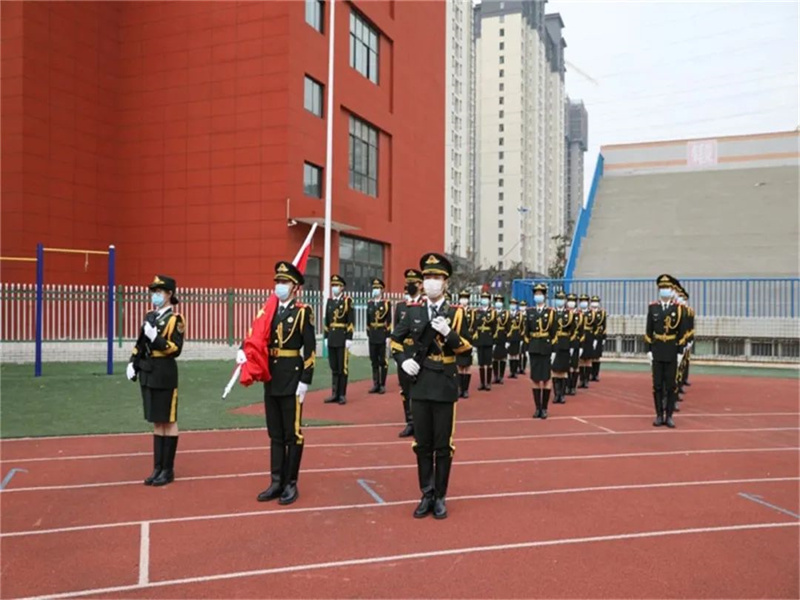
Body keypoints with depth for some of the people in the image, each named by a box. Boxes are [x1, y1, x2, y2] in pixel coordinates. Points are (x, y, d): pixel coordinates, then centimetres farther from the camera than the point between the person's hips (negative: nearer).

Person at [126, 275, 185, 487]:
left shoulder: (175, 319, -9)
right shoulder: (150, 316, 13)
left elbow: (176, 349, -16)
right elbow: (140, 344, 18)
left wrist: (155, 337, -25)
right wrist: (132, 362, 7)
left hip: (165, 375, -7)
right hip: (148, 374, 7)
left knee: (168, 422, 2)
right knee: (156, 422, 12)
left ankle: (168, 470, 10)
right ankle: (158, 468, 20)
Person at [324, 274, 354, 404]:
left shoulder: (347, 301, -5)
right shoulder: (329, 301, 10)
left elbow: (351, 322, -9)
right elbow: (327, 321, 13)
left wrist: (349, 338, -13)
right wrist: (326, 336, 9)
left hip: (342, 338, -5)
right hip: (331, 339, 5)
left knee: (343, 368, 1)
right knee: (333, 368, 10)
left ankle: (342, 395, 8)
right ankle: (334, 394, 17)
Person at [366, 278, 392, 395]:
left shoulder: (387, 303, -4)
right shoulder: (369, 303, 9)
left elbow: (389, 321, -7)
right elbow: (368, 320, 13)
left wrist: (388, 336, -12)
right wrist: (368, 334, 11)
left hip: (382, 335, -4)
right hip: (372, 336, 4)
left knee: (383, 361, 1)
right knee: (374, 361, 8)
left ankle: (383, 385, 8)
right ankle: (376, 384, 15)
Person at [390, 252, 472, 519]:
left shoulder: (457, 313, -2)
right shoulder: (413, 311, 6)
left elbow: (467, 347, -8)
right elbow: (396, 340, 16)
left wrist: (449, 333, -26)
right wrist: (403, 360, -2)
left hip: (445, 386, -3)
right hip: (420, 385, 3)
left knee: (443, 445, 5)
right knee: (422, 444, 10)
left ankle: (440, 497, 18)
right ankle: (427, 495, 22)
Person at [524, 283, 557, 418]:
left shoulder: (551, 312, -1)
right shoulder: (529, 312, 7)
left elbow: (554, 333, -2)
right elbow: (526, 332, 7)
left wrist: (554, 350, -6)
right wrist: (527, 348, 2)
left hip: (546, 349, -2)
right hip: (534, 349, 2)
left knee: (546, 380, 1)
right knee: (535, 379, 5)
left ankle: (544, 408, 9)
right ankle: (537, 408, 13)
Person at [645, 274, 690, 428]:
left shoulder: (679, 308, -1)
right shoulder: (652, 307, 3)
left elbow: (683, 333, -1)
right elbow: (648, 331, 3)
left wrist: (680, 352, -6)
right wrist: (648, 350, -2)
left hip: (672, 352, -1)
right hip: (657, 351, 1)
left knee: (671, 385, 3)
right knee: (657, 385, 3)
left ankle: (669, 416, 10)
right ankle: (659, 415, 10)